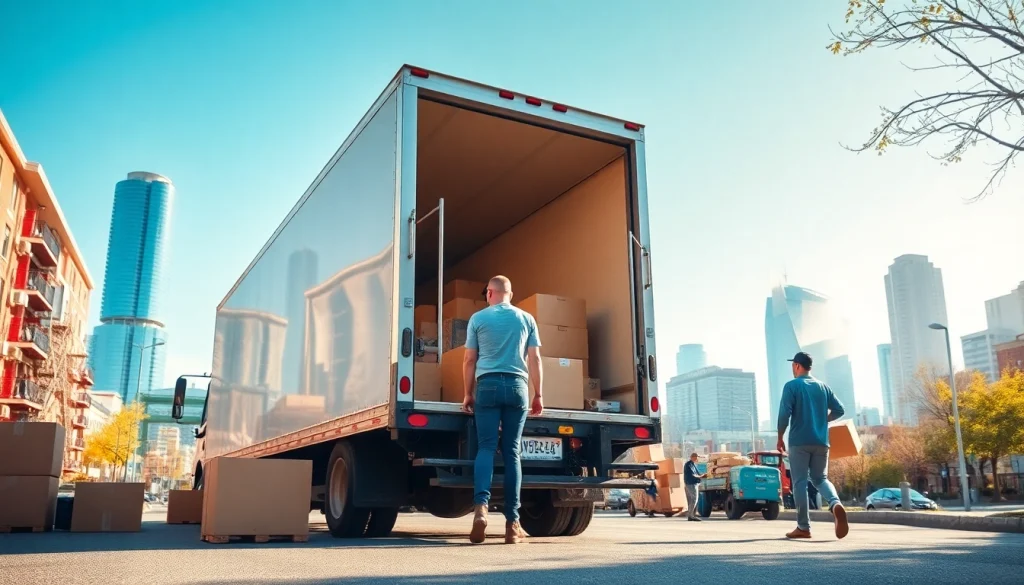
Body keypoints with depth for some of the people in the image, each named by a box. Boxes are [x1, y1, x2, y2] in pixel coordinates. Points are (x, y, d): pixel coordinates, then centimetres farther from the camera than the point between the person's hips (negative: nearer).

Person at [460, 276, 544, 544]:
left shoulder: (478, 318, 8)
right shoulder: (526, 319, 11)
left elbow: (469, 360, 7)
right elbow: (535, 359, 8)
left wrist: (468, 394, 15)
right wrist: (538, 395, 13)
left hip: (488, 384, -1)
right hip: (517, 386, 1)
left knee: (486, 447, 0)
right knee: (512, 452, 4)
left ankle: (481, 505, -21)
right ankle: (512, 522, 1)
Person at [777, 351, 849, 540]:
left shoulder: (792, 386, -4)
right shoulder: (823, 386, 12)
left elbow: (784, 413, -12)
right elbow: (839, 410, 10)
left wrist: (780, 438, -2)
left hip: (799, 442, -4)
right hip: (821, 442, 5)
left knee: (799, 482, 2)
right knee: (820, 478, 14)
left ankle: (803, 527, 2)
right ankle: (836, 504, -17)